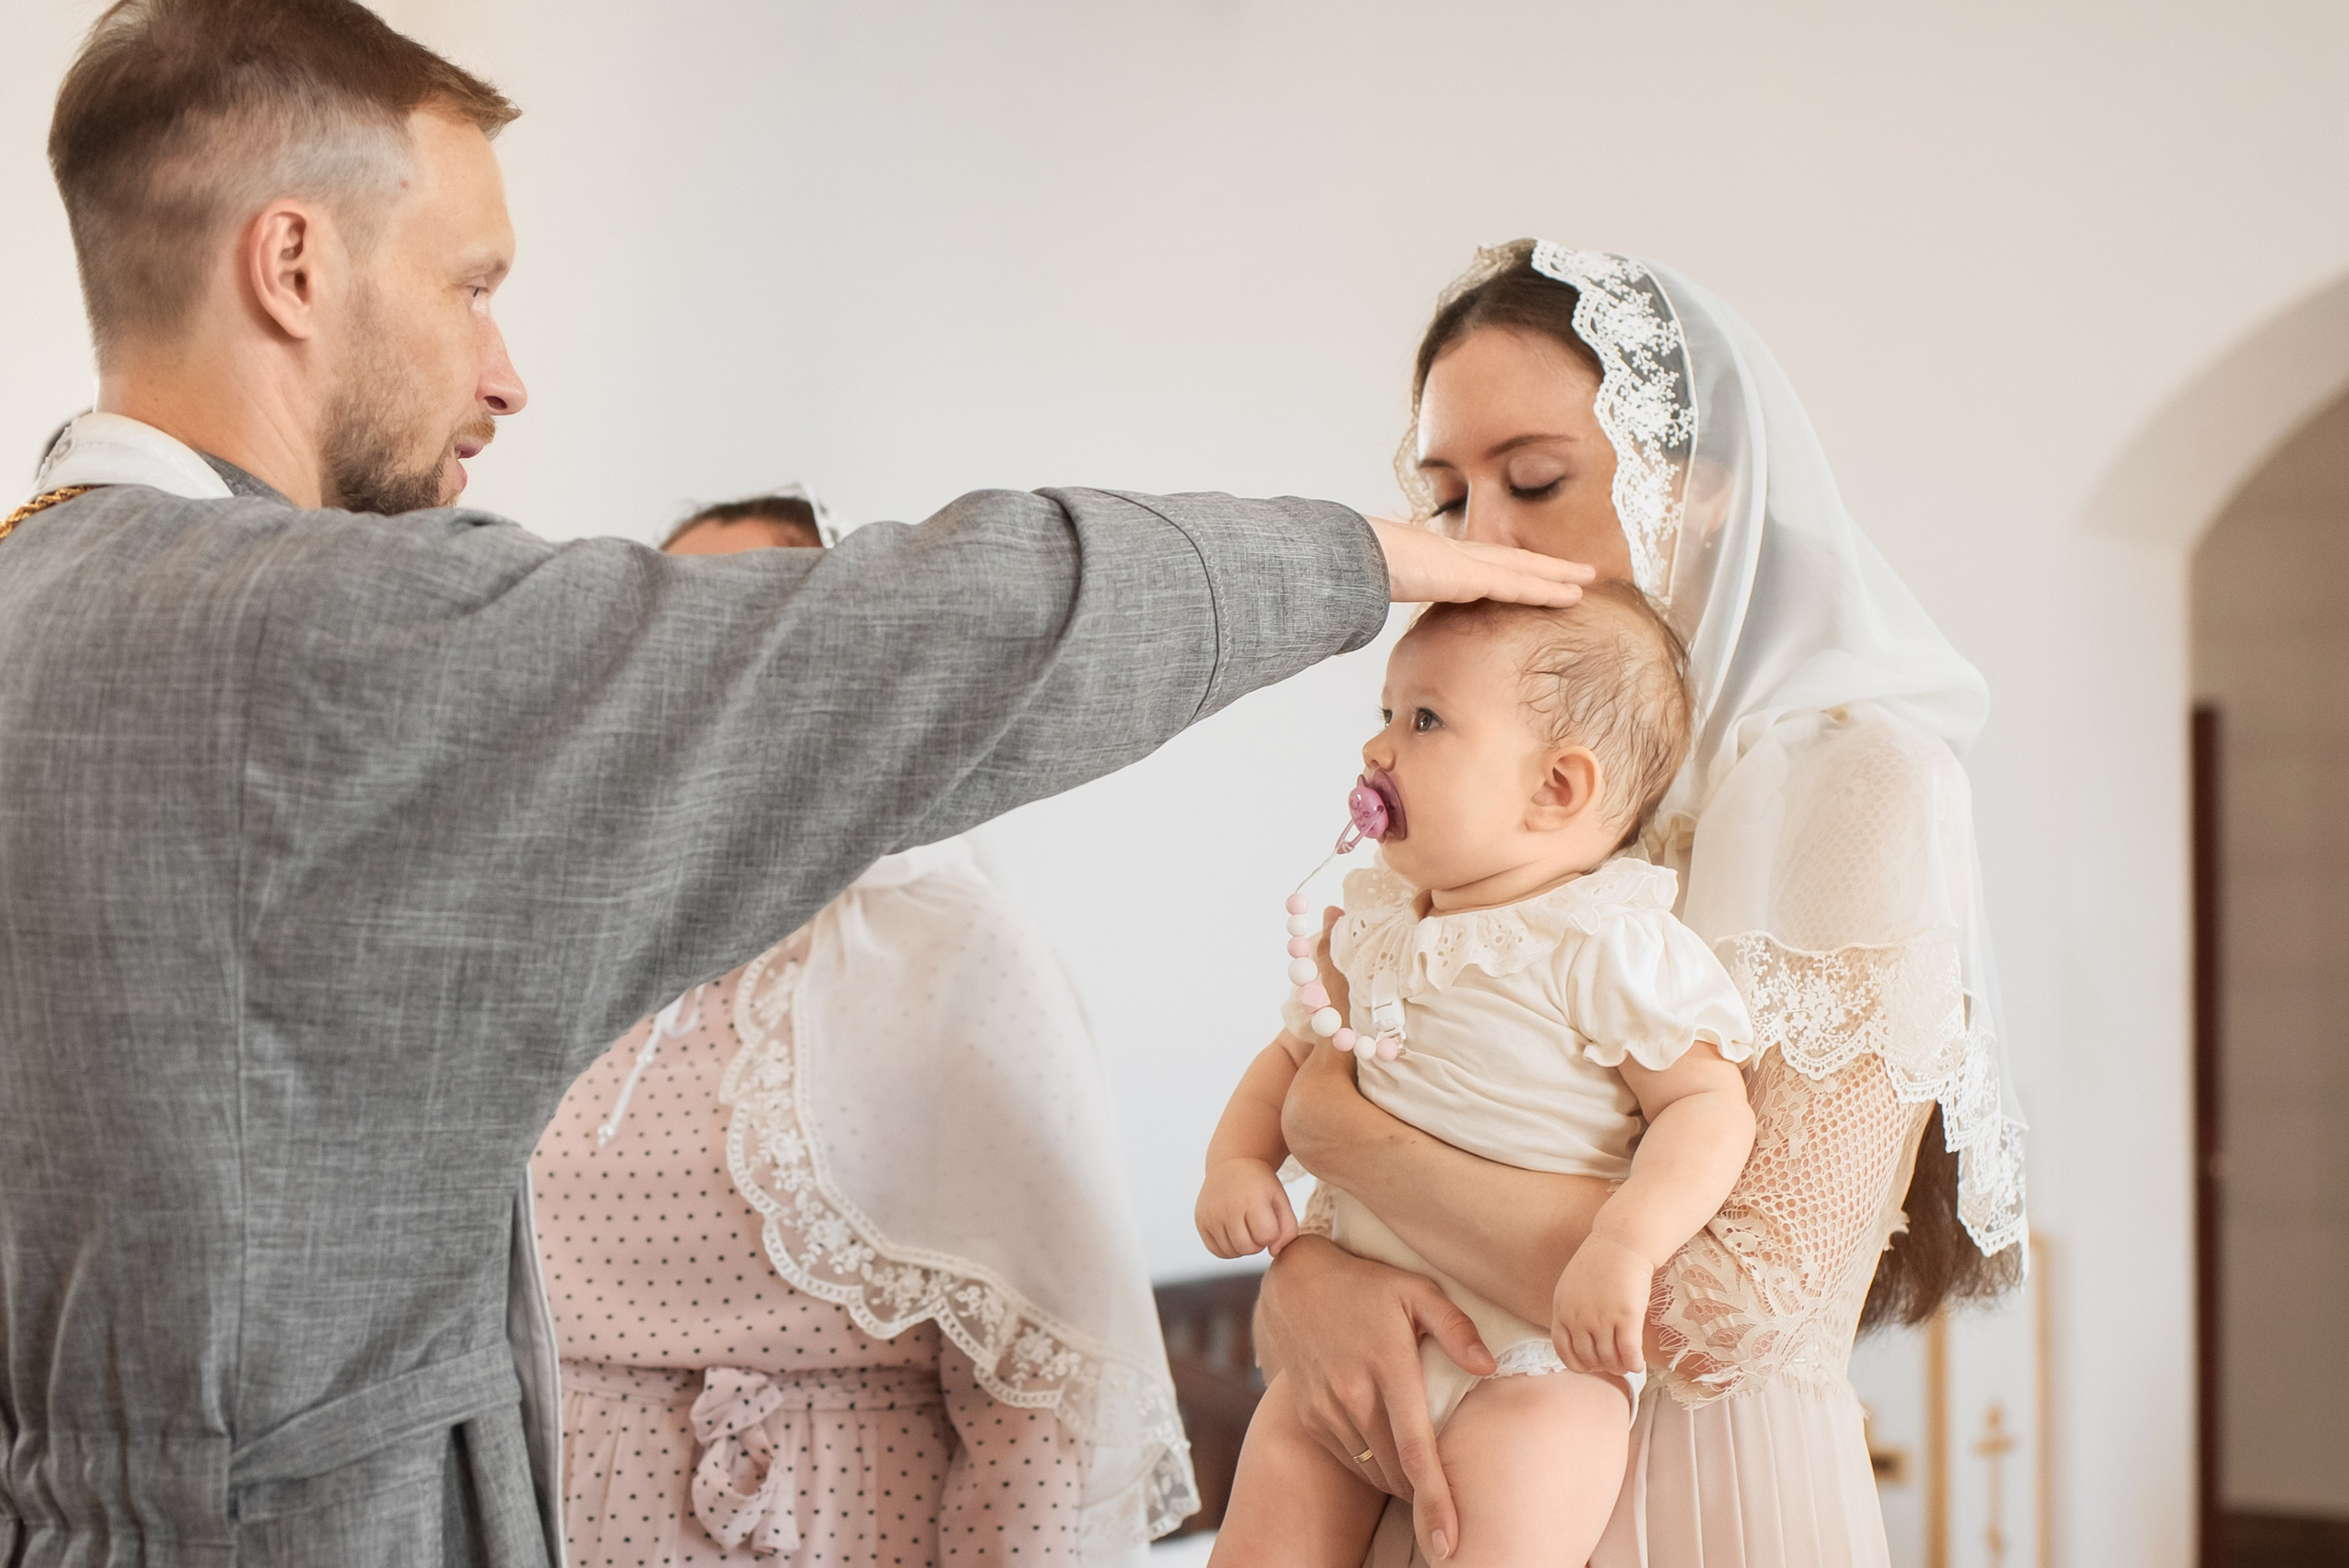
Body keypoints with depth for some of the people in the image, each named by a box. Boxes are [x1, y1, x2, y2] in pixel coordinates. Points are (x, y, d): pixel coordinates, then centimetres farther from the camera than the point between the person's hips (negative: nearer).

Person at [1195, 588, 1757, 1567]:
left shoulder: (1609, 944, -13)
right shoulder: (1371, 927, 9)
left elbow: (1708, 1107, -17)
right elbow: (1296, 1053, 23)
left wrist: (1622, 1248, -31)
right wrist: (1238, 1162, 4)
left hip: (1535, 1354, -6)